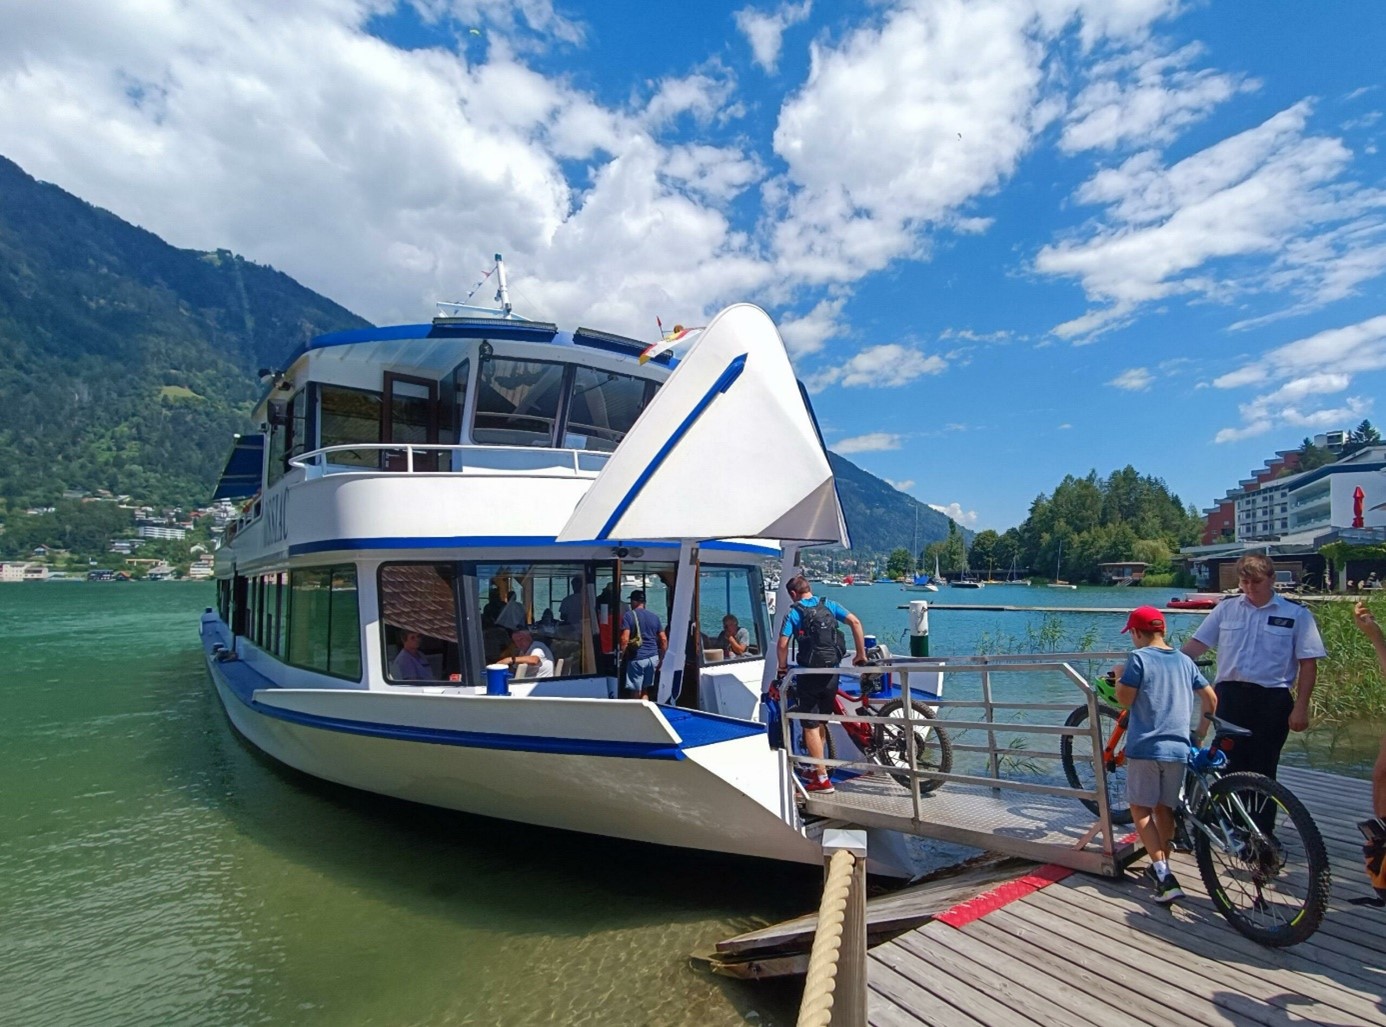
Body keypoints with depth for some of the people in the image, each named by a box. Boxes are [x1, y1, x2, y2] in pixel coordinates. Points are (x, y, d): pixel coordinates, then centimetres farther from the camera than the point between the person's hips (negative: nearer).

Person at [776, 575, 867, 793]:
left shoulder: (794, 613, -5)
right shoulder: (829, 605, 6)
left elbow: (782, 644, -12)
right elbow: (855, 622, -3)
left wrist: (783, 668, 4)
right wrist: (861, 654, 4)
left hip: (809, 674, -5)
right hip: (831, 673, 5)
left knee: (810, 726, 3)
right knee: (821, 722, 20)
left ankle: (822, 779, 3)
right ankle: (817, 767, 30)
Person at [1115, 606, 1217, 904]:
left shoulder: (1139, 658, -9)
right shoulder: (1184, 660, 10)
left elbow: (1125, 699, -11)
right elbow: (1211, 698, 15)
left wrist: (1119, 678, 9)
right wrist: (1200, 732, 28)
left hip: (1145, 747, -6)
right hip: (1178, 748, 6)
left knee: (1141, 808, 3)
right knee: (1164, 808, 17)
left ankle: (1163, 875, -7)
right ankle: (1161, 868, 26)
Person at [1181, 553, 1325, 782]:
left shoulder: (1296, 614, 1)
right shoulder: (1226, 608, 6)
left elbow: (1308, 664, 0)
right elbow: (1196, 644, 4)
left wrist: (1301, 708, -5)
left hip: (1271, 701, -1)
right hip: (1229, 696, 2)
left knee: (1262, 771, 5)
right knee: (1230, 767, 5)